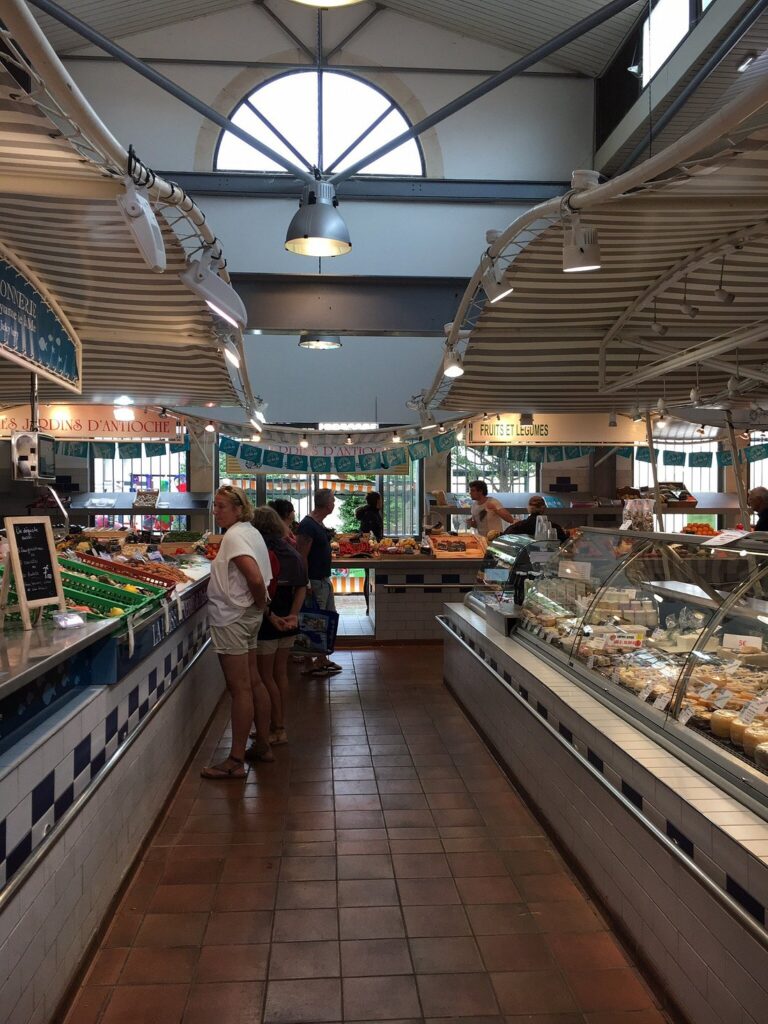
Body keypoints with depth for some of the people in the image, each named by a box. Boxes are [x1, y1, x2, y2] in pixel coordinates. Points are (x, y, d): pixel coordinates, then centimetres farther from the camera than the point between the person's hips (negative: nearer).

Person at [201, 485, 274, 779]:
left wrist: (260, 603, -13)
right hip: (248, 618, 10)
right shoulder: (250, 532, 11)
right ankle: (263, 746, 28)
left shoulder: (234, 536, -18)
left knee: (239, 689, -4)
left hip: (232, 619, -10)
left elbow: (255, 578, -29)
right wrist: (261, 605, 10)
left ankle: (236, 761, 5)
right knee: (253, 682, 17)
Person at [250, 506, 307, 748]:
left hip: (267, 622, -7)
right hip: (287, 622, 7)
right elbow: (302, 587, 3)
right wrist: (293, 614, -4)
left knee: (265, 675, 6)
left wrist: (270, 616, -16)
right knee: (280, 673, 15)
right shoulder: (292, 552, 6)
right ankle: (279, 727, 24)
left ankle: (278, 729, 11)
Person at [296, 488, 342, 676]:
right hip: (314, 582, -10)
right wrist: (305, 585, -22)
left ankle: (322, 659, 26)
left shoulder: (319, 524, 12)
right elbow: (302, 556, -21)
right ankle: (309, 665, 7)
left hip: (324, 580, 10)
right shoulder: (307, 525, -18)